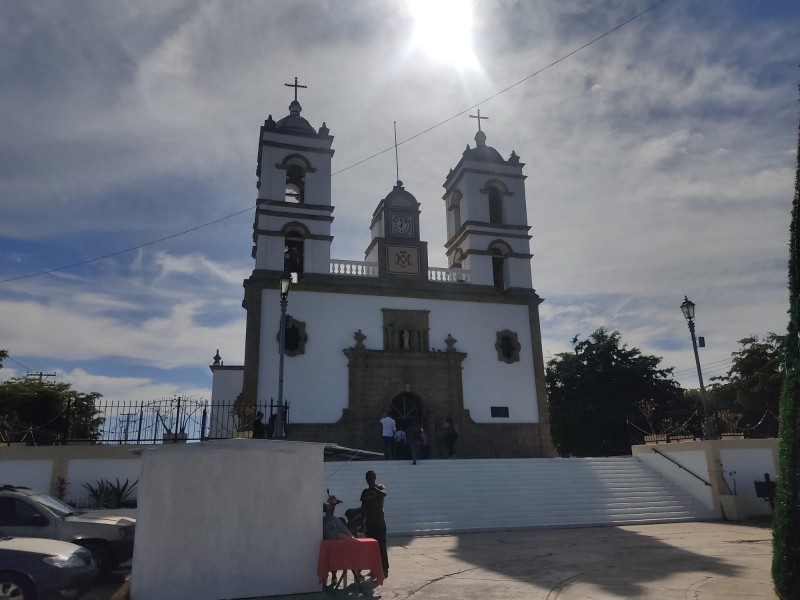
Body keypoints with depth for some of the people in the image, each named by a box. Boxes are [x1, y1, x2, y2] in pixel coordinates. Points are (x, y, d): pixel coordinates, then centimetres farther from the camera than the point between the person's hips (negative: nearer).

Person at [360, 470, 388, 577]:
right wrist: (363, 521, 4)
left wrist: (374, 488, -26)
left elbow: (383, 494, -24)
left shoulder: (380, 487, 0)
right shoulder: (365, 492, 10)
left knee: (382, 546, -6)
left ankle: (385, 569, -5)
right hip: (369, 522, 4)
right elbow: (363, 508, 10)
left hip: (380, 521, -4)